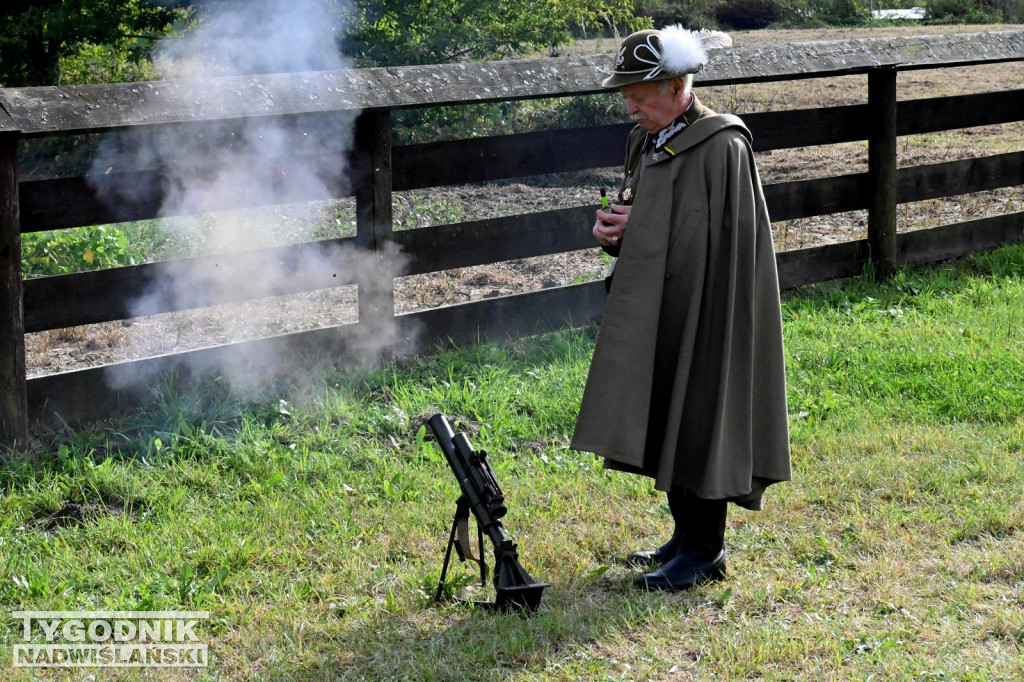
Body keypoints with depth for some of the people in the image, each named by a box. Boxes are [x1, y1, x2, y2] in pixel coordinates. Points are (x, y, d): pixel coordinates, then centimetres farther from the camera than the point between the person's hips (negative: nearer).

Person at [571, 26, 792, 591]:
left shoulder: (721, 148, -16)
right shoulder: (648, 142, 11)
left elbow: (717, 238, -19)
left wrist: (639, 226, -15)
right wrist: (613, 229, -2)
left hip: (701, 310, -9)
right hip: (658, 311, 9)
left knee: (695, 423, -3)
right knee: (666, 424, 14)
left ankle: (703, 551, 7)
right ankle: (687, 534, 28)